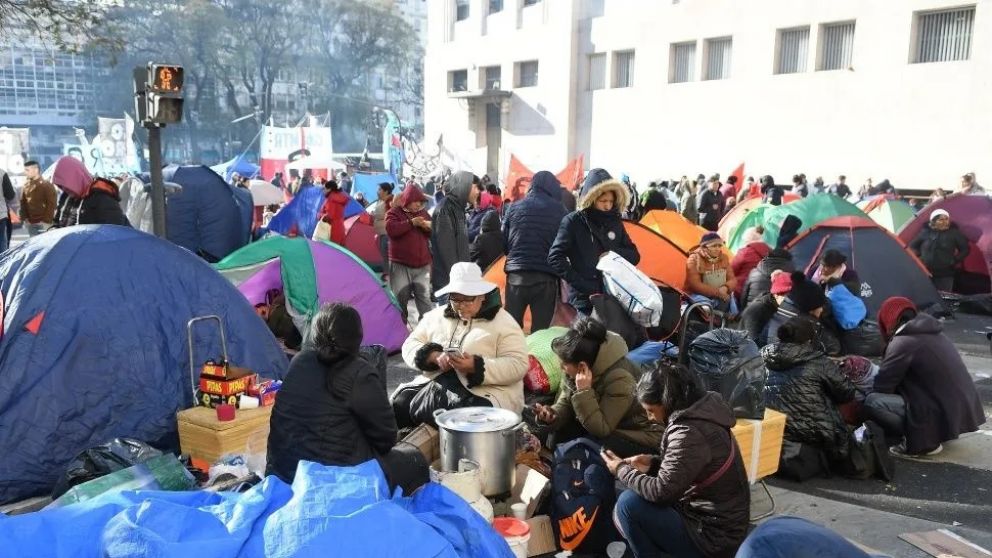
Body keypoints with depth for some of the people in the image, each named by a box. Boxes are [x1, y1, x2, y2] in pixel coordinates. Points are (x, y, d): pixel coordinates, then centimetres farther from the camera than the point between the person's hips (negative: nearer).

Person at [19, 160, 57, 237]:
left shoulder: (47, 185, -6)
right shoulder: (26, 186, 13)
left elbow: (51, 205, -12)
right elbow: (23, 203, 17)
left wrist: (46, 220, -17)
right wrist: (24, 218, 5)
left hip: (43, 223, -7)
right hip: (30, 223, 7)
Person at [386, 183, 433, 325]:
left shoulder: (424, 213, 13)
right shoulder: (394, 212, -1)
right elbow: (390, 229, -19)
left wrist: (429, 228, -7)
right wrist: (411, 223, -21)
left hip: (422, 263, 4)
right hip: (400, 264, -4)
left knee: (424, 296, 3)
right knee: (400, 298, 3)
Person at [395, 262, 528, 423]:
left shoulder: (503, 322, 2)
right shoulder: (437, 316, 15)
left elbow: (518, 365, -6)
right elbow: (410, 345, 14)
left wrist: (476, 367, -20)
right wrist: (434, 357, -8)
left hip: (485, 392, -4)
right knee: (401, 405, -23)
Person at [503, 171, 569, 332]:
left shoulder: (515, 207, 5)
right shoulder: (560, 211, -1)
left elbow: (504, 240, 9)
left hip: (516, 274, 2)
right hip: (546, 276, -2)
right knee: (541, 331, 5)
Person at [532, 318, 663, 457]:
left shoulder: (619, 379, -32)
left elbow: (601, 429, -29)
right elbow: (565, 402, -1)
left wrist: (584, 391, -37)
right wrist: (552, 415, -23)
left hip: (642, 437, -7)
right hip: (610, 427, 7)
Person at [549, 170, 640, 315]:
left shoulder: (615, 221, 11)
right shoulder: (573, 221, -3)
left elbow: (634, 255, 16)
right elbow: (555, 258, -7)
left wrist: (615, 254, -5)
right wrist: (580, 283, -13)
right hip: (585, 299, -4)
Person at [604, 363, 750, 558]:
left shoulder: (689, 433, -26)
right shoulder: (700, 415, 3)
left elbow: (661, 492, -25)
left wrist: (622, 470, -10)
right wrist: (654, 463, 3)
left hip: (713, 536, -10)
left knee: (628, 503, -17)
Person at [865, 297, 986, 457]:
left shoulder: (902, 342, -13)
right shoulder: (934, 333, 13)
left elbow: (881, 387, -7)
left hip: (944, 415, -9)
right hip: (965, 409, 9)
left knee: (872, 402, -13)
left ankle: (922, 441, -6)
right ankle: (930, 435, 14)